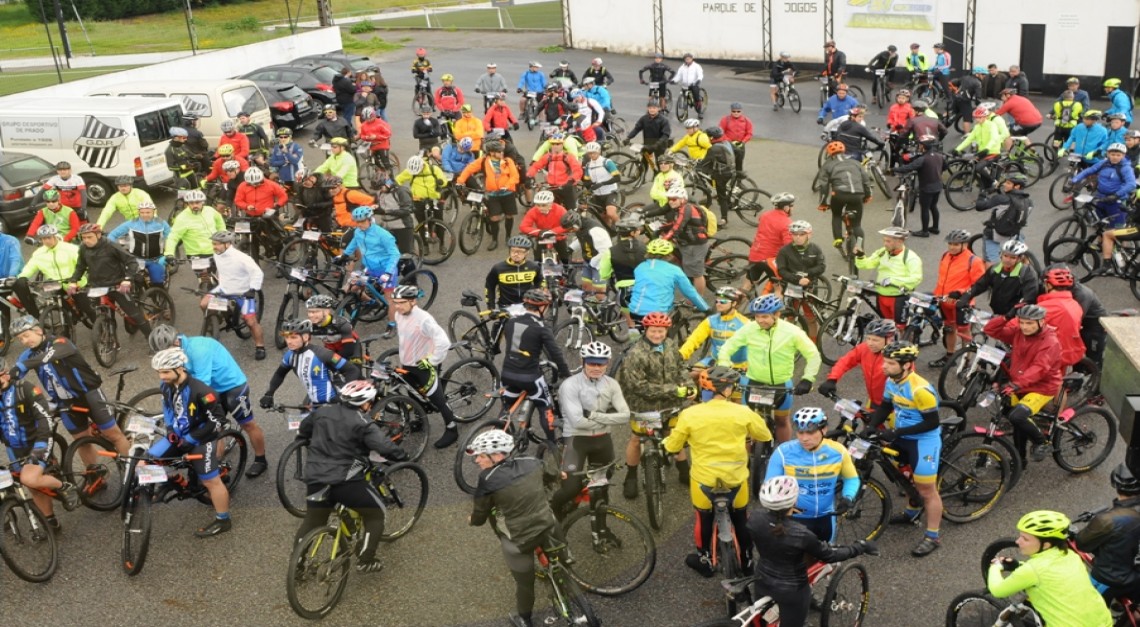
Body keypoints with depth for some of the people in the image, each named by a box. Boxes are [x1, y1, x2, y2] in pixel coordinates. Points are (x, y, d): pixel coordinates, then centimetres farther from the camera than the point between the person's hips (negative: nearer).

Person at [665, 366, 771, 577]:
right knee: (741, 521, 23)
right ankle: (747, 561, 38)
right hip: (736, 479, 1)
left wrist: (666, 441, 20)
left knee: (704, 520, 22)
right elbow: (765, 436, 7)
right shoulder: (743, 413, -10)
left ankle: (705, 561, 36)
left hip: (703, 479, -1)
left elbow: (672, 446, -3)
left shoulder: (690, 414, -13)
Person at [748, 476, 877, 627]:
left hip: (762, 583, 5)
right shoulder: (800, 533, -34)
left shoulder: (755, 517, -21)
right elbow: (828, 555, -18)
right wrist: (862, 546, -6)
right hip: (792, 591, -5)